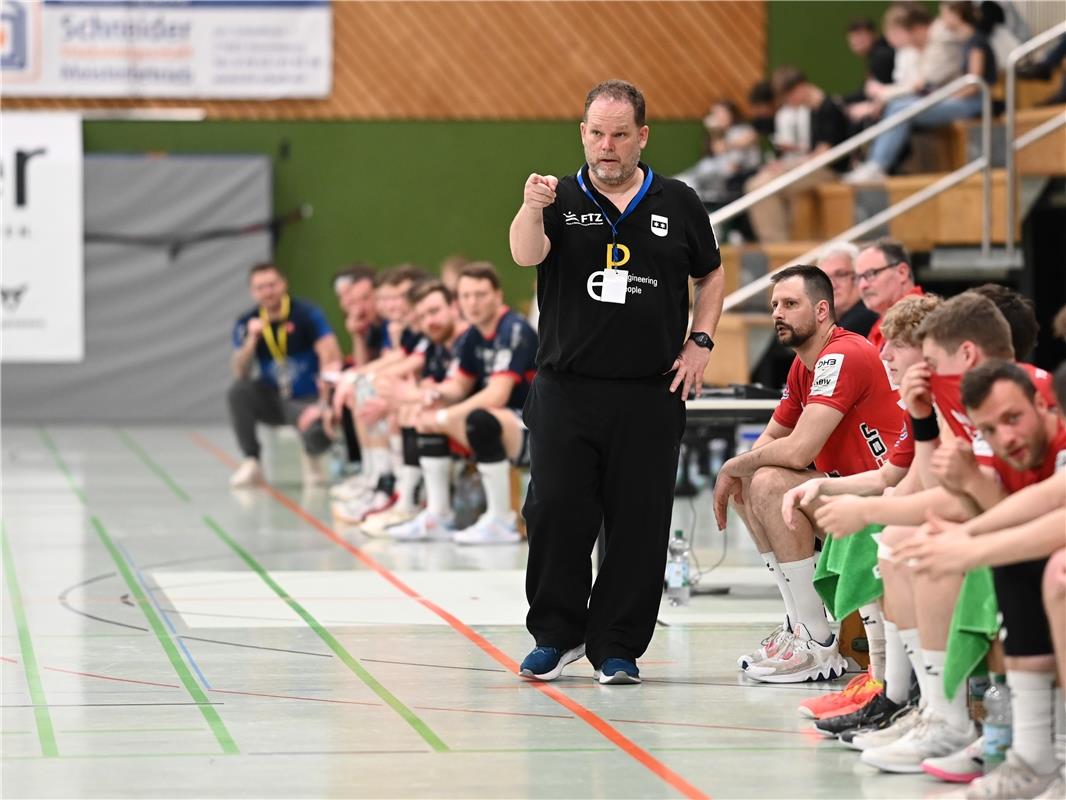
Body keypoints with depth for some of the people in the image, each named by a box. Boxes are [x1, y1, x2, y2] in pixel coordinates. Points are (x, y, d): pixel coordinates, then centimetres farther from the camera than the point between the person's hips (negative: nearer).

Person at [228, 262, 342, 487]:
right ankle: (251, 464, -13)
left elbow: (332, 359, -18)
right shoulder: (246, 324, 1)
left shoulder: (307, 314, -10)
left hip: (307, 400, -4)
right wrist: (251, 340, -22)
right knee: (238, 391, -26)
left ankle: (312, 459, 5)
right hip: (273, 399, 4)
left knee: (316, 432, -36)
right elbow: (240, 373, -6)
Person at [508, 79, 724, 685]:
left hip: (651, 392, 1)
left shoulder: (678, 204, 7)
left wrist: (701, 342, 6)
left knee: (639, 526, 1)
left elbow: (711, 276, 19)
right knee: (556, 515, -2)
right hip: (567, 389, -1)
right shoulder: (562, 200, 3)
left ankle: (618, 647, 11)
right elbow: (526, 255, -17)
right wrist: (532, 209, -37)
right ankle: (557, 634, 15)